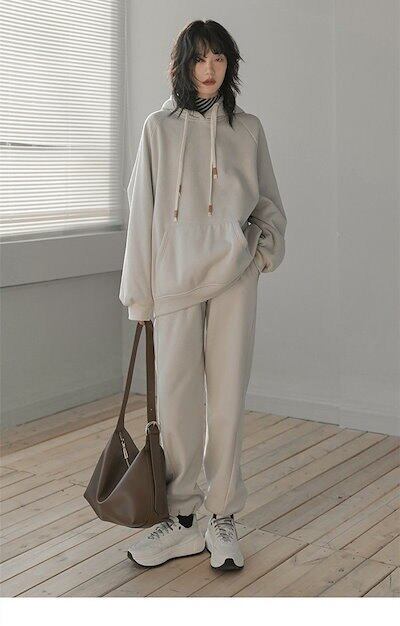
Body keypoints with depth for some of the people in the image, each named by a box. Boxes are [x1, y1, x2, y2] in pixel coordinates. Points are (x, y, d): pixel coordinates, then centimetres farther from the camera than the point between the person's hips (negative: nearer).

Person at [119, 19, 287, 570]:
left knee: (228, 397, 2)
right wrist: (139, 291, 1)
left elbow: (270, 205, 16)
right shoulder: (159, 128, 6)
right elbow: (143, 210, 4)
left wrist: (263, 247, -5)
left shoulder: (248, 129, 10)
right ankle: (180, 519, 13)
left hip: (233, 278, 1)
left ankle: (223, 518, 14)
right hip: (175, 278, 0)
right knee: (176, 399, 1)